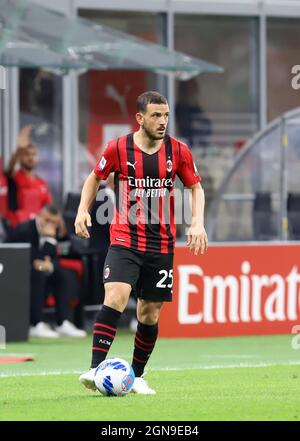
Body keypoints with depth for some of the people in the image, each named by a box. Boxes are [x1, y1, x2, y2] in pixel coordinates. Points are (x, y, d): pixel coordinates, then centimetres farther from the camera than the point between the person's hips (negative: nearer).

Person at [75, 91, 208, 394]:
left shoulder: (178, 151, 0)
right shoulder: (118, 149, -5)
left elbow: (196, 187, 12)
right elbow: (95, 177, 13)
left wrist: (197, 222, -2)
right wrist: (83, 210, -1)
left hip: (162, 244, 2)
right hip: (124, 240, -2)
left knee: (150, 315, 6)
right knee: (115, 298, -23)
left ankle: (137, 376, 23)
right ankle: (95, 369, -25)